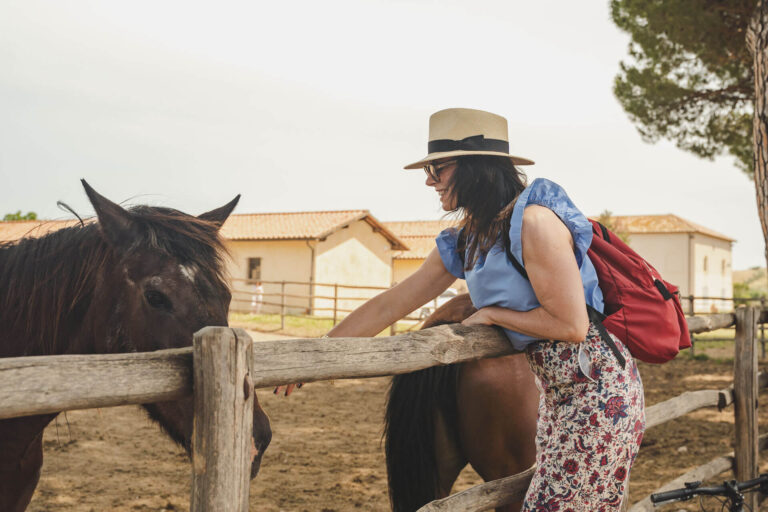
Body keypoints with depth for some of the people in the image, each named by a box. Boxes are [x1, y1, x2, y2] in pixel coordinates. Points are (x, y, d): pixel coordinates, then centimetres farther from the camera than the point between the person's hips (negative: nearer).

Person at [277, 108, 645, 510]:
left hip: (598, 388, -8)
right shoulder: (462, 243, 7)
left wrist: (489, 314, -11)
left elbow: (570, 325, -22)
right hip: (557, 395, 8)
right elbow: (386, 307, 8)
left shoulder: (533, 220, -20)